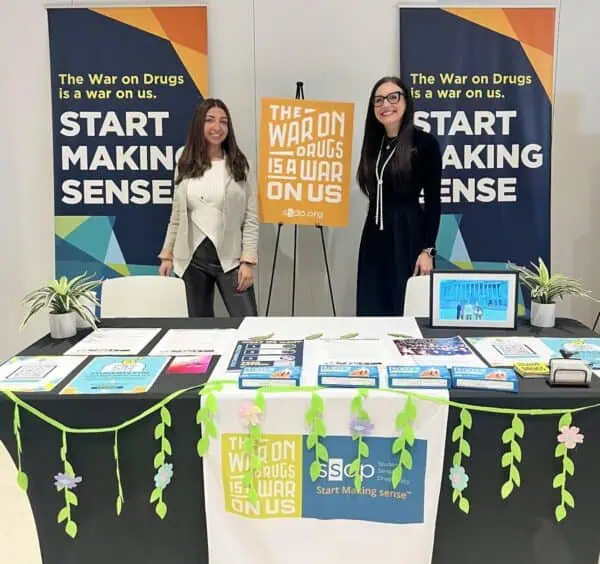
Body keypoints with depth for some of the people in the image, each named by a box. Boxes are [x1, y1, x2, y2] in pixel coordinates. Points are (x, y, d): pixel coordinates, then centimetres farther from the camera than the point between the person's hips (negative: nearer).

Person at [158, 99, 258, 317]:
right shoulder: (185, 166, 8)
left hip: (230, 257, -3)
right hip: (193, 257, 3)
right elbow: (176, 216, 13)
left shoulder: (239, 165, -1)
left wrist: (248, 261, -11)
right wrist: (167, 254, 10)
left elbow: (251, 219, -4)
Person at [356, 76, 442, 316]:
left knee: (406, 311, 1)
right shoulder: (374, 143, 11)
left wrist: (427, 250, -13)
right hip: (374, 237, 6)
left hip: (408, 236, -5)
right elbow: (376, 195, 12)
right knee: (371, 311, 8)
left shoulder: (424, 142, -6)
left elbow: (433, 201, -8)